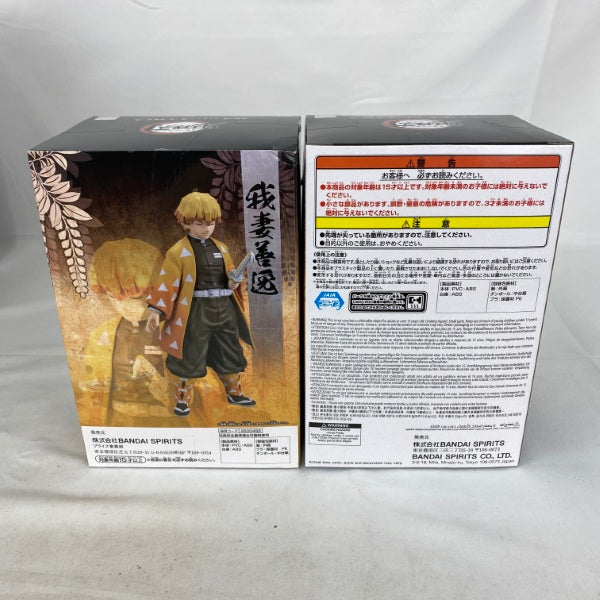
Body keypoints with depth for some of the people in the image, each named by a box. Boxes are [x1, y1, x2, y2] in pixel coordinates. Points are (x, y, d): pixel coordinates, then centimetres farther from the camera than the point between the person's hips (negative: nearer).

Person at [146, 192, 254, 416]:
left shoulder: (221, 248, 9)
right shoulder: (178, 252, -7)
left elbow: (230, 272, 18)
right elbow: (167, 283, -9)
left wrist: (234, 282, -5)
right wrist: (156, 310, -16)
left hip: (224, 308, 6)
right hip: (196, 311, -5)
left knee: (231, 354, 16)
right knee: (189, 358, 2)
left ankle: (234, 393, 36)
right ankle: (182, 399, 21)